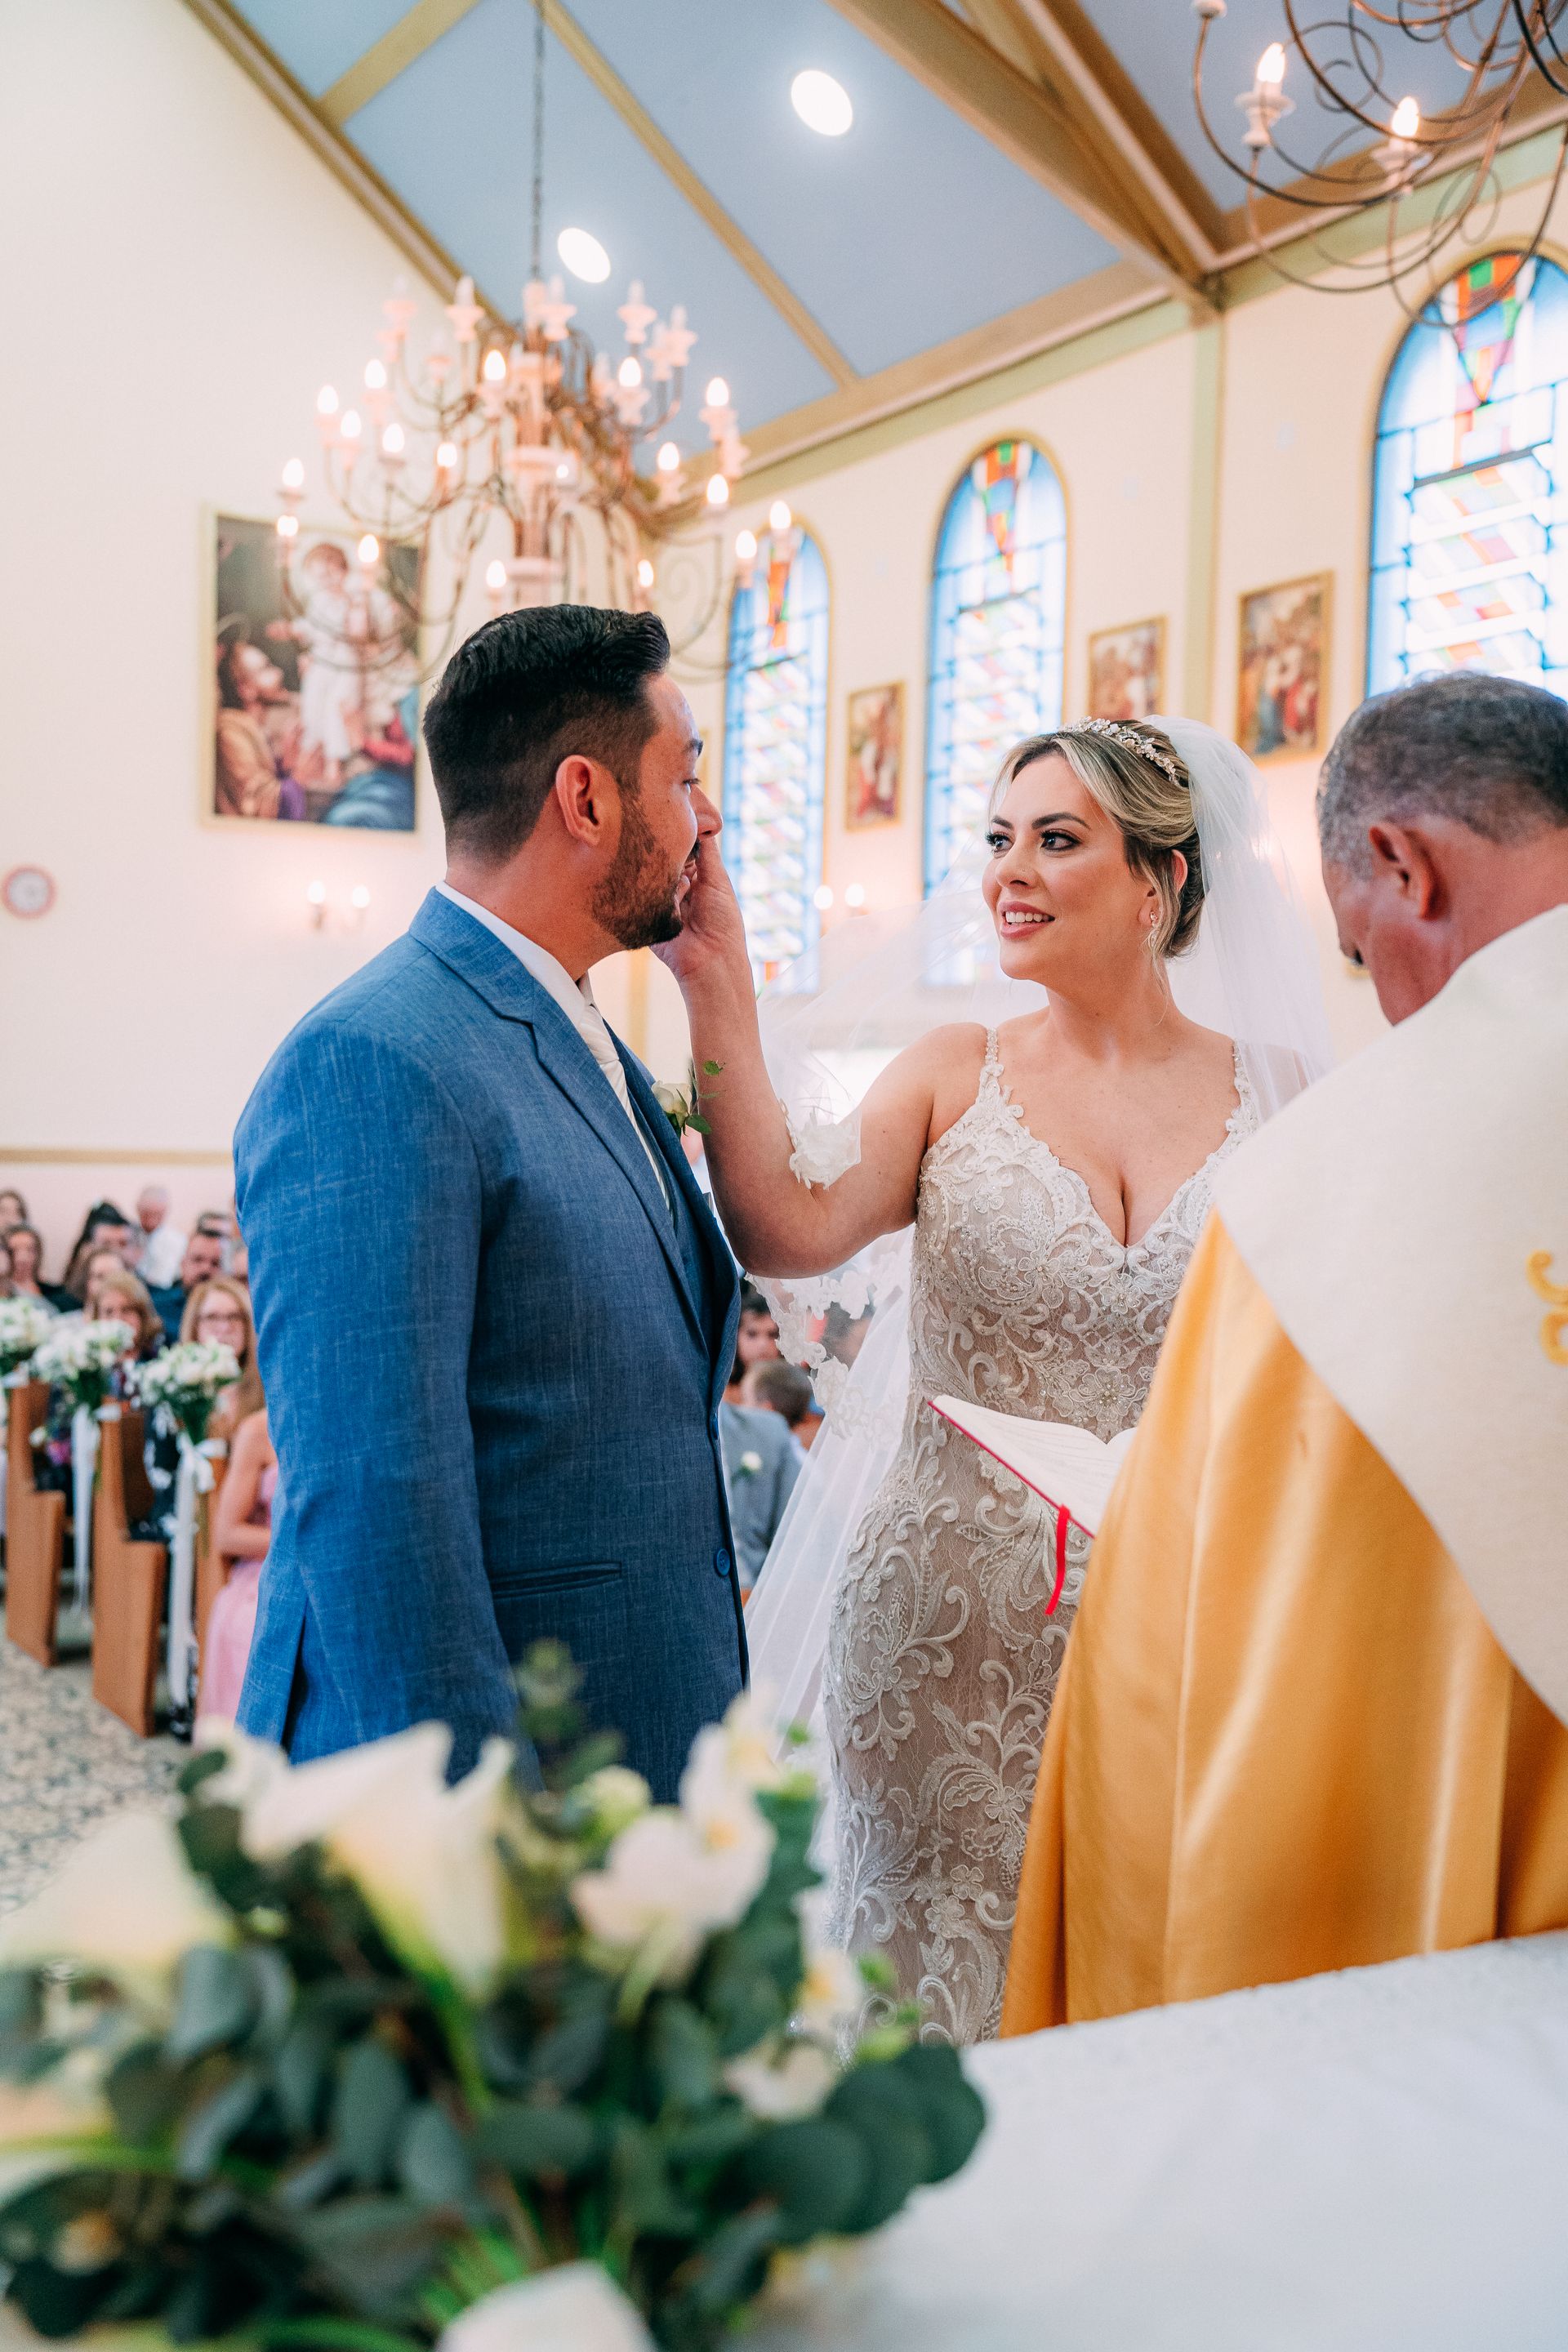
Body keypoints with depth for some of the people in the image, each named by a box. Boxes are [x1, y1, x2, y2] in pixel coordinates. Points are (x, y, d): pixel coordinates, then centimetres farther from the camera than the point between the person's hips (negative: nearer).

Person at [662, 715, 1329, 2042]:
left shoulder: (1274, 1099, 2)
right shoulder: (956, 1074, 2)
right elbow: (790, 1232, -15)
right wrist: (719, 989, -19)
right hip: (954, 1619, 0)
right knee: (940, 1970, 8)